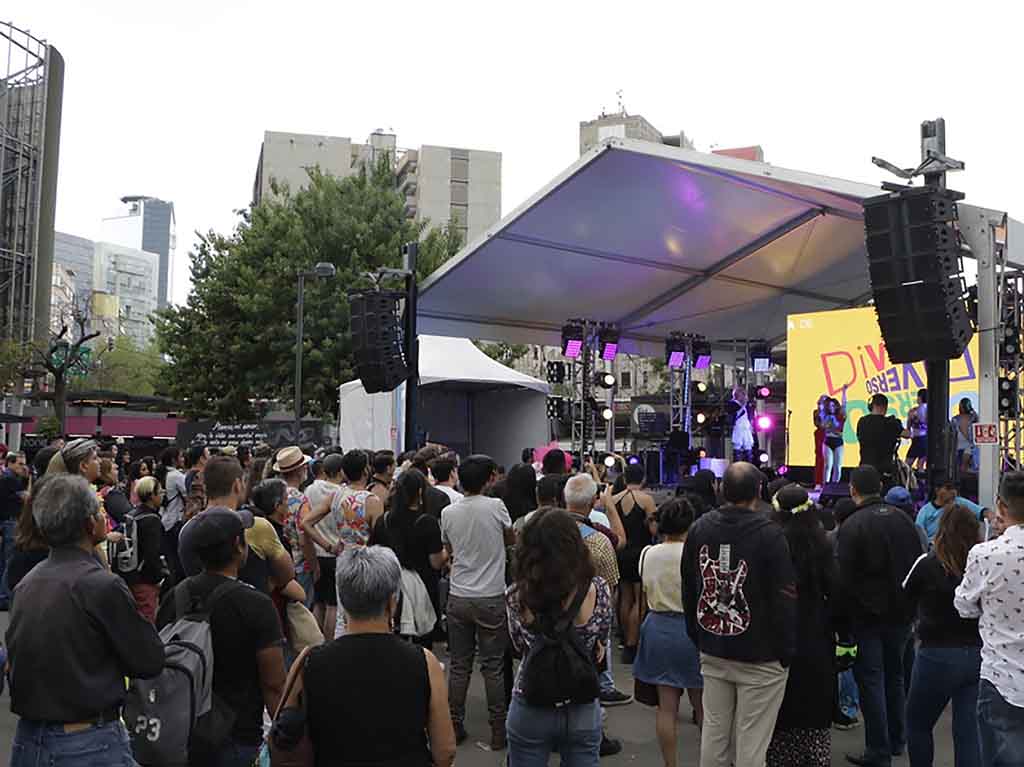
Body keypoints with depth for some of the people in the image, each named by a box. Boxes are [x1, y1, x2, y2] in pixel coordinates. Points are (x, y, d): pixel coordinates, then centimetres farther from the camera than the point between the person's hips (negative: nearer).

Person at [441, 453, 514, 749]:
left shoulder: (448, 513, -1)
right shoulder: (495, 506, -11)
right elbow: (512, 540, 6)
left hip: (458, 597, 3)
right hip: (491, 599, -3)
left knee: (459, 666, 13)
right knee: (493, 667, 6)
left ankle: (455, 726, 21)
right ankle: (498, 731, 14)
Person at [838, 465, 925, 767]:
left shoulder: (851, 526, -15)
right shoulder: (902, 519, 2)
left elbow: (844, 577, -16)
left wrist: (843, 616, -6)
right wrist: (910, 606, 16)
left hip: (866, 614, -6)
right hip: (900, 613, 6)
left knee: (871, 680, 2)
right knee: (895, 676, 19)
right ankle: (897, 741, 30)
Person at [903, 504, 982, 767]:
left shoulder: (928, 564, -11)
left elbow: (905, 599, 5)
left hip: (938, 655, -3)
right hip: (978, 654, 4)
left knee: (918, 724, 15)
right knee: (969, 731, 11)